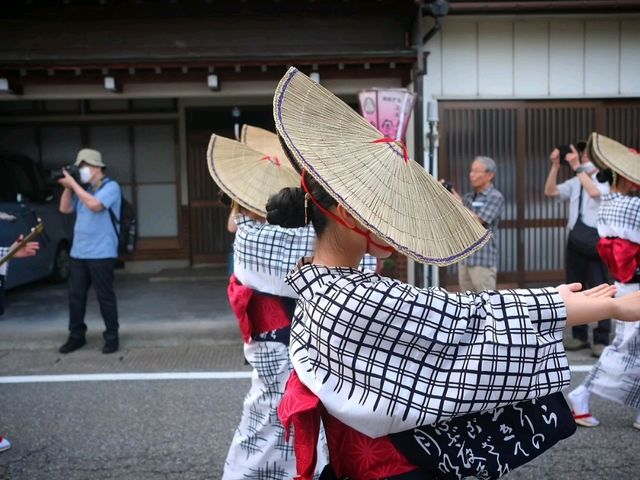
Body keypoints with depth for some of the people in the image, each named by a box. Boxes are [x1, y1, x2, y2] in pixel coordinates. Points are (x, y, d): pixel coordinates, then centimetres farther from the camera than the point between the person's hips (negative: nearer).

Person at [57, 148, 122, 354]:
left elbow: (94, 205, -23)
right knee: (75, 295, 9)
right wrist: (67, 188, 2)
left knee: (105, 296, 1)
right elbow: (65, 209, 16)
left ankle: (111, 336, 11)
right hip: (78, 252, 7)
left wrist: (73, 184, -16)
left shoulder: (111, 187, -6)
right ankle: (76, 335, 20)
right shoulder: (84, 189, 15)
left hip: (101, 254, -7)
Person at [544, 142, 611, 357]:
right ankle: (579, 336, 21)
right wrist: (555, 166, -4)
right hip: (575, 240, 6)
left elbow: (594, 192, -26)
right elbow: (550, 192, 5)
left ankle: (601, 339, 5)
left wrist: (577, 167, -26)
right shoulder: (575, 181, 11)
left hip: (596, 241, -6)